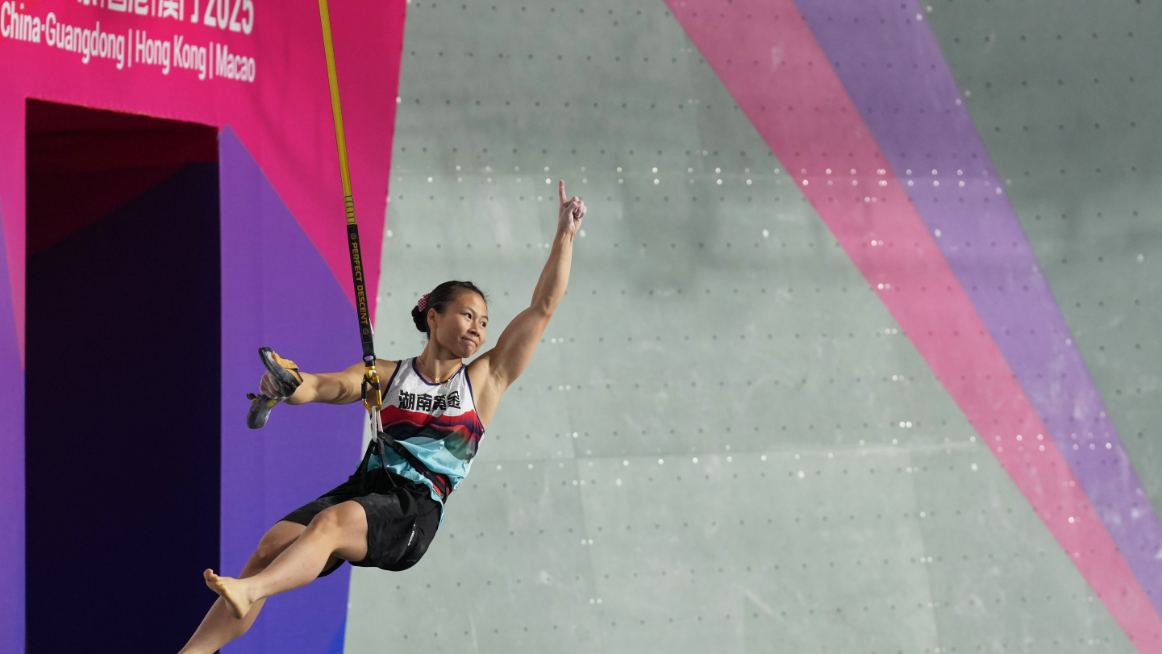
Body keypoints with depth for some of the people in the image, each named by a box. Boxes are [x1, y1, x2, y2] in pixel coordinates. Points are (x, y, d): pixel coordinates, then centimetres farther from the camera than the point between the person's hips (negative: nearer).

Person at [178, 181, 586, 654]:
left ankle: (246, 592, -56)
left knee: (331, 522, -34)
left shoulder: (484, 380, 14)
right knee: (273, 544, -20)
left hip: (415, 508, -3)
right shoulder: (388, 375, 18)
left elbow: (542, 309, 13)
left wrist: (565, 234, 13)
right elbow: (324, 387, 5)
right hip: (363, 488, 3)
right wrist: (287, 385, -19)